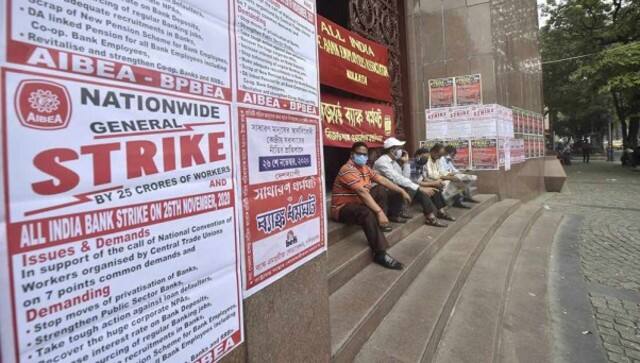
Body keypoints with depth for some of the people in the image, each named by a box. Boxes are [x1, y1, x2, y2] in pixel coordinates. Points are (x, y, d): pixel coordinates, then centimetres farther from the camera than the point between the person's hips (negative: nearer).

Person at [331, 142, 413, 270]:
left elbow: (382, 180, 10)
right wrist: (379, 212, -36)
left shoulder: (365, 168, 7)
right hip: (342, 208, -10)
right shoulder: (347, 170, -23)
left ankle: (380, 223, 6)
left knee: (382, 190, 7)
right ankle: (380, 253, -37)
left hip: (358, 202, 10)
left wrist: (401, 191, 4)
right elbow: (362, 192, -32)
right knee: (367, 213, -38)